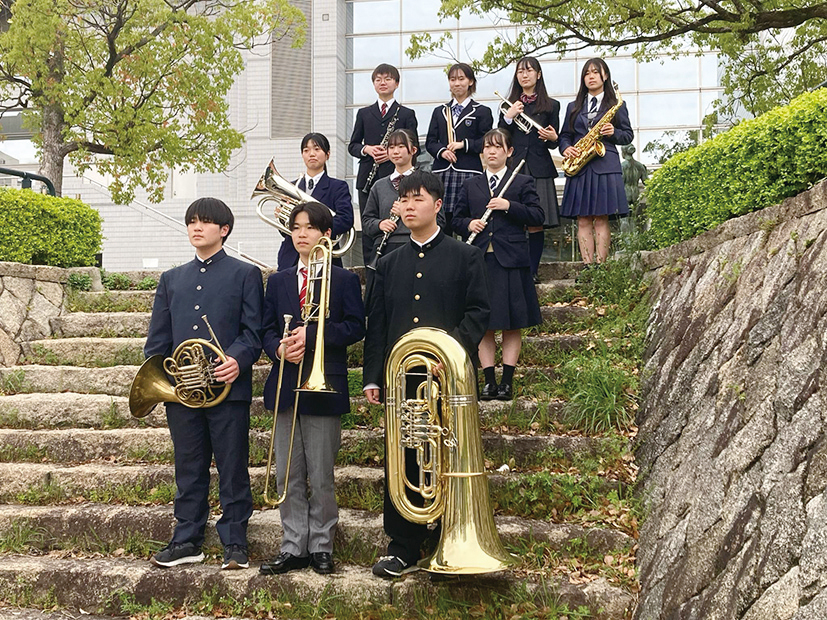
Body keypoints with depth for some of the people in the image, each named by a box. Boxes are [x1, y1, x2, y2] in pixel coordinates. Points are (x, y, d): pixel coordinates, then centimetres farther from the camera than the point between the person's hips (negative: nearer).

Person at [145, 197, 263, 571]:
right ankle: (187, 540, 20)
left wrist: (238, 359, -19)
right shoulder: (171, 280, 19)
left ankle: (234, 543, 10)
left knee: (233, 468, 1)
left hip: (228, 386, -4)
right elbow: (158, 336, 16)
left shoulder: (245, 275, 6)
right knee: (189, 468, 10)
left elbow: (254, 330, -1)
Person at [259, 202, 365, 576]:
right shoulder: (278, 281, 15)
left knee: (321, 476, 1)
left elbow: (355, 327, -6)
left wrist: (311, 335, -18)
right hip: (286, 387, 4)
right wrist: (279, 348, -12)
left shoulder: (344, 280, 3)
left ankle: (321, 546, 13)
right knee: (288, 475, 7)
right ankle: (293, 548, 16)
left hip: (325, 387, -4)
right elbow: (267, 329, 11)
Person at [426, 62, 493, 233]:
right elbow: (430, 142, 15)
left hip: (470, 173, -3)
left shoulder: (482, 112, 7)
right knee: (442, 224, -1)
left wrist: (464, 144, -12)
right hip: (442, 173, 3)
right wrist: (441, 151, -6)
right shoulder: (439, 111, 20)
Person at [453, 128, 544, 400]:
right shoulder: (470, 186, 15)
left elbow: (538, 215, -3)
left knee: (512, 325, 2)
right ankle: (489, 381, 12)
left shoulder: (523, 182, 6)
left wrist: (509, 205, -15)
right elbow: (457, 219, 16)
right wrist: (468, 224, -6)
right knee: (483, 326, 5)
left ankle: (507, 381, 10)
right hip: (479, 262, 3)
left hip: (511, 261, -2)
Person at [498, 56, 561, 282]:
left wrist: (552, 138, -10)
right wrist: (508, 118, -5)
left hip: (539, 169, -1)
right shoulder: (508, 105, 15)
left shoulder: (551, 105, 12)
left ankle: (532, 272, 5)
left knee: (535, 224, -3)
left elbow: (553, 143, 13)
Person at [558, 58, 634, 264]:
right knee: (583, 220, -2)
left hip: (605, 166, -2)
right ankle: (587, 266, -1)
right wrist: (566, 148, -4)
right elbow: (564, 135, 18)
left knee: (601, 219, -6)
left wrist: (614, 133, -9)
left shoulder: (616, 105, 12)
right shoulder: (573, 107, 19)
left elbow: (628, 135, 11)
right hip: (579, 168, 3)